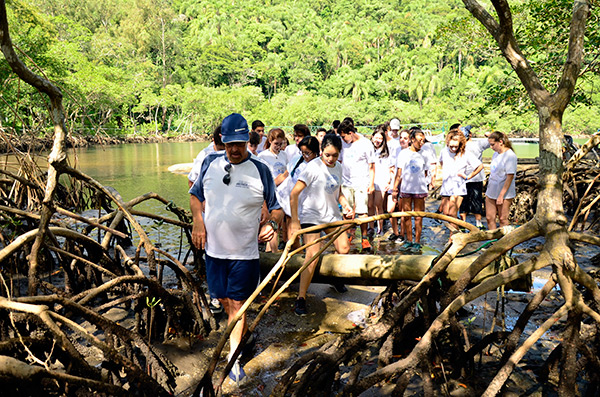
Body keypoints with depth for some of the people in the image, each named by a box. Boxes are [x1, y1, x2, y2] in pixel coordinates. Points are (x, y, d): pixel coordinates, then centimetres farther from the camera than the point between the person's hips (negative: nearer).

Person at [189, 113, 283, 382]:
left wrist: (272, 222, -18)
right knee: (224, 300, 16)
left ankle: (233, 357, 16)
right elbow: (195, 194, 14)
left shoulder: (260, 170, -7)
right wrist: (198, 221, -1)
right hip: (214, 248, 4)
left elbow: (277, 206, 2)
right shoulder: (211, 163, 1)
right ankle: (243, 333, 43)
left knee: (237, 304, 2)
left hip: (245, 252, -3)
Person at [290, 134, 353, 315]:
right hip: (311, 214, -7)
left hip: (332, 214, 7)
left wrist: (346, 205, 2)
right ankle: (301, 299, -12)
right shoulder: (314, 167, -17)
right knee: (313, 254, -19)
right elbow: (294, 193, -20)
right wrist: (294, 221, -24)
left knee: (344, 249, 2)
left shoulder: (338, 167, 4)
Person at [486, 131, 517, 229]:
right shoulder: (496, 154, 11)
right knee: (489, 218, 6)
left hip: (504, 194, -7)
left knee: (503, 219, 0)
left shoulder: (510, 156, -13)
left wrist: (501, 195, -18)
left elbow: (510, 177, -16)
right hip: (491, 192, 7)